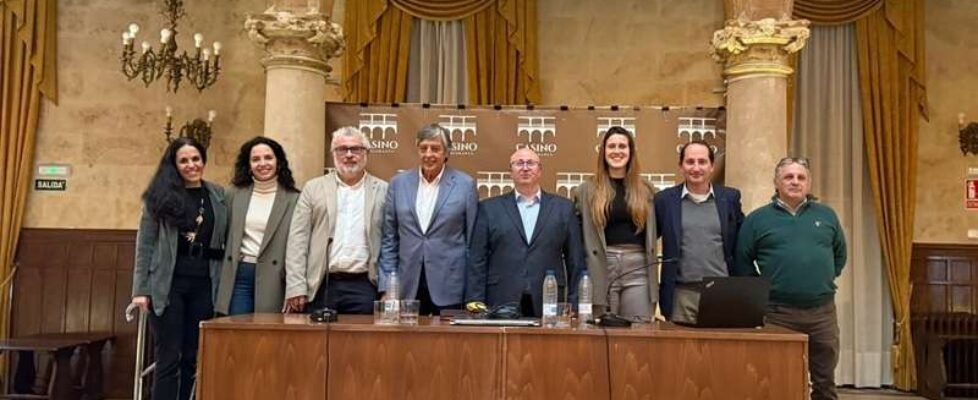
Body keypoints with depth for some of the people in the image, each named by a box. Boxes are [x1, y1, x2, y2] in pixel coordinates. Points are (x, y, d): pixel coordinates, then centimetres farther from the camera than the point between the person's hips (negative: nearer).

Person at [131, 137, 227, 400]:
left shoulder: (219, 196, 8)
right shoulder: (161, 196, 2)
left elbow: (228, 242, 8)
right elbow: (145, 245, 2)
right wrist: (140, 289, -5)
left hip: (204, 284, 2)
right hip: (168, 283, -2)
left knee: (193, 358, 8)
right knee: (169, 358, -1)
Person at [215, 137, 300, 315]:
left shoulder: (293, 199, -2)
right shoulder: (234, 193, 9)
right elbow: (224, 236, 15)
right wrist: (222, 274, 9)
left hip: (272, 279, -2)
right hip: (238, 275, 3)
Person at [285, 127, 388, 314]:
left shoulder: (383, 191, 6)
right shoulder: (313, 188, 8)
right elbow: (298, 239, 4)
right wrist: (296, 288, -4)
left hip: (364, 287, -1)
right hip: (320, 286, 1)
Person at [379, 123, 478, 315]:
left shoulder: (465, 185, 0)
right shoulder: (399, 183, 7)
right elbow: (389, 239, 9)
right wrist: (387, 286, 3)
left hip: (449, 288, -2)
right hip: (407, 287, 2)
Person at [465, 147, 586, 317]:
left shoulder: (563, 208, 9)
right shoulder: (489, 208, 8)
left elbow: (575, 261, 8)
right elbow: (477, 260, 5)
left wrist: (575, 305, 3)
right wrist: (475, 301, -3)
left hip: (548, 306, 1)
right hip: (501, 305, 0)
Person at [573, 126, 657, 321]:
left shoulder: (645, 189, 11)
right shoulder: (587, 190, 5)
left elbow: (652, 233, 12)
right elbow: (579, 235, 3)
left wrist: (653, 277, 6)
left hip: (637, 268, 1)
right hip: (600, 269, -1)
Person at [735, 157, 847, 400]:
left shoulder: (826, 215, 9)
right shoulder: (758, 219, 0)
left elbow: (840, 254, 19)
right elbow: (742, 262, 2)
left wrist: (826, 279, 10)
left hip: (822, 310, 3)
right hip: (778, 311, -3)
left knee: (825, 380, 12)